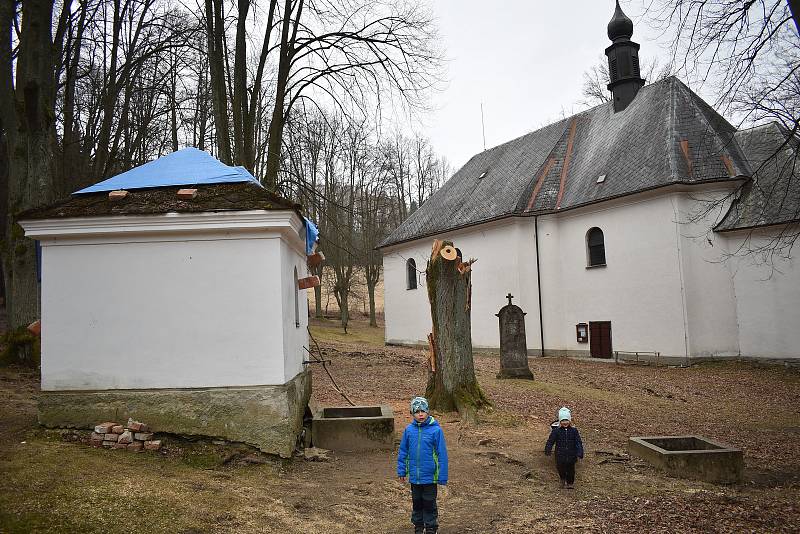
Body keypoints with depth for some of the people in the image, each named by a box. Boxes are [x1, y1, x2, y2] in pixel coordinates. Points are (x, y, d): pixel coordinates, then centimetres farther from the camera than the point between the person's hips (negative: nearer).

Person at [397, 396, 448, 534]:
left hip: (430, 476, -3)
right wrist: (401, 471, 6)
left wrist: (442, 477, -10)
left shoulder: (435, 430, -14)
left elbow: (442, 454, -11)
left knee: (429, 503, 10)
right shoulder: (409, 430, -4)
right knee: (416, 502, 18)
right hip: (414, 476, 3)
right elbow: (403, 452, 6)